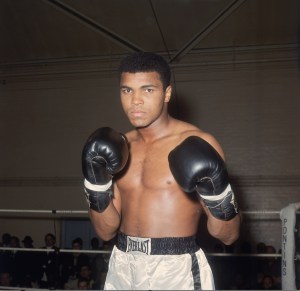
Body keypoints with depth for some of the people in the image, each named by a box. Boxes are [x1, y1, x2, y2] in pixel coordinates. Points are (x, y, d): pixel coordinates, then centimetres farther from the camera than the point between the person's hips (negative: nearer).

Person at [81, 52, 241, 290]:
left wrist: (216, 189, -24)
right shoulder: (119, 148, 4)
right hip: (123, 270, 5)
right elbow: (106, 232, 4)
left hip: (177, 271, -4)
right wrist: (96, 180, -9)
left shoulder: (199, 144, -10)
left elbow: (229, 236, -7)